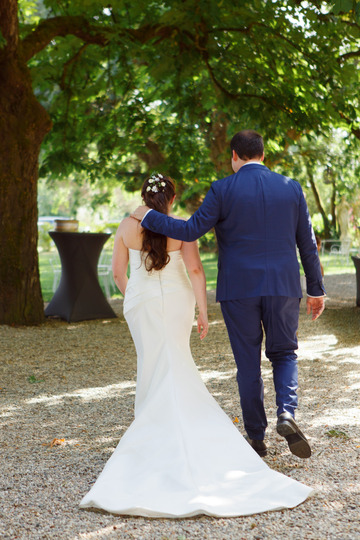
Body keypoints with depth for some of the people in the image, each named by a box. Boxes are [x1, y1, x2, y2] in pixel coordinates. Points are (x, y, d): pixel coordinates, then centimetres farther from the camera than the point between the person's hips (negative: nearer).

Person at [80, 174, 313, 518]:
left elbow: (118, 272, 4)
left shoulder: (127, 227, -2)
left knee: (156, 362, 8)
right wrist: (203, 312, -11)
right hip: (177, 300, 0)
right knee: (174, 362, 17)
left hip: (141, 303, 0)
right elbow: (195, 270, -15)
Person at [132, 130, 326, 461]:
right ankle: (287, 412, -8)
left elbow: (190, 231, -9)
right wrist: (316, 289, 13)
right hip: (283, 287, 2)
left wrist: (148, 217, 4)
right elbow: (307, 243, 6)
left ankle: (256, 437, 14)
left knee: (248, 364, 9)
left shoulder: (223, 190, -5)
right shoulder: (291, 188, 4)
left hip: (239, 289, -2)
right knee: (284, 354, 17)